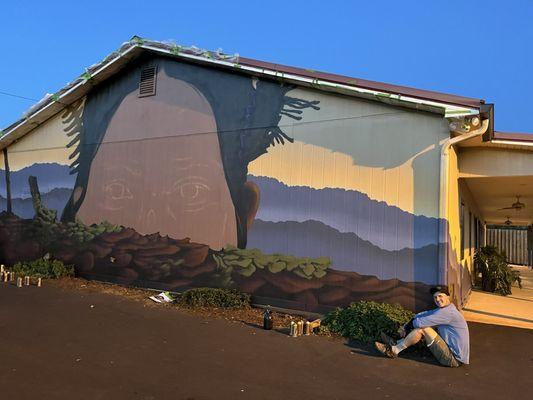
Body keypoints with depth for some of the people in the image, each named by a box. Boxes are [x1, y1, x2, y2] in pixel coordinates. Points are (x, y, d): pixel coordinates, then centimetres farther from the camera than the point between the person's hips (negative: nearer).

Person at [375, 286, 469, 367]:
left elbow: (420, 322, -22)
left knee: (423, 328, -15)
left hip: (454, 359, -10)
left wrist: (407, 326, -3)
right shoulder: (446, 308, 9)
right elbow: (422, 314, 10)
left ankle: (394, 350, -3)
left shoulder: (448, 312, -22)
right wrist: (406, 326, 0)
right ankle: (396, 344, 13)